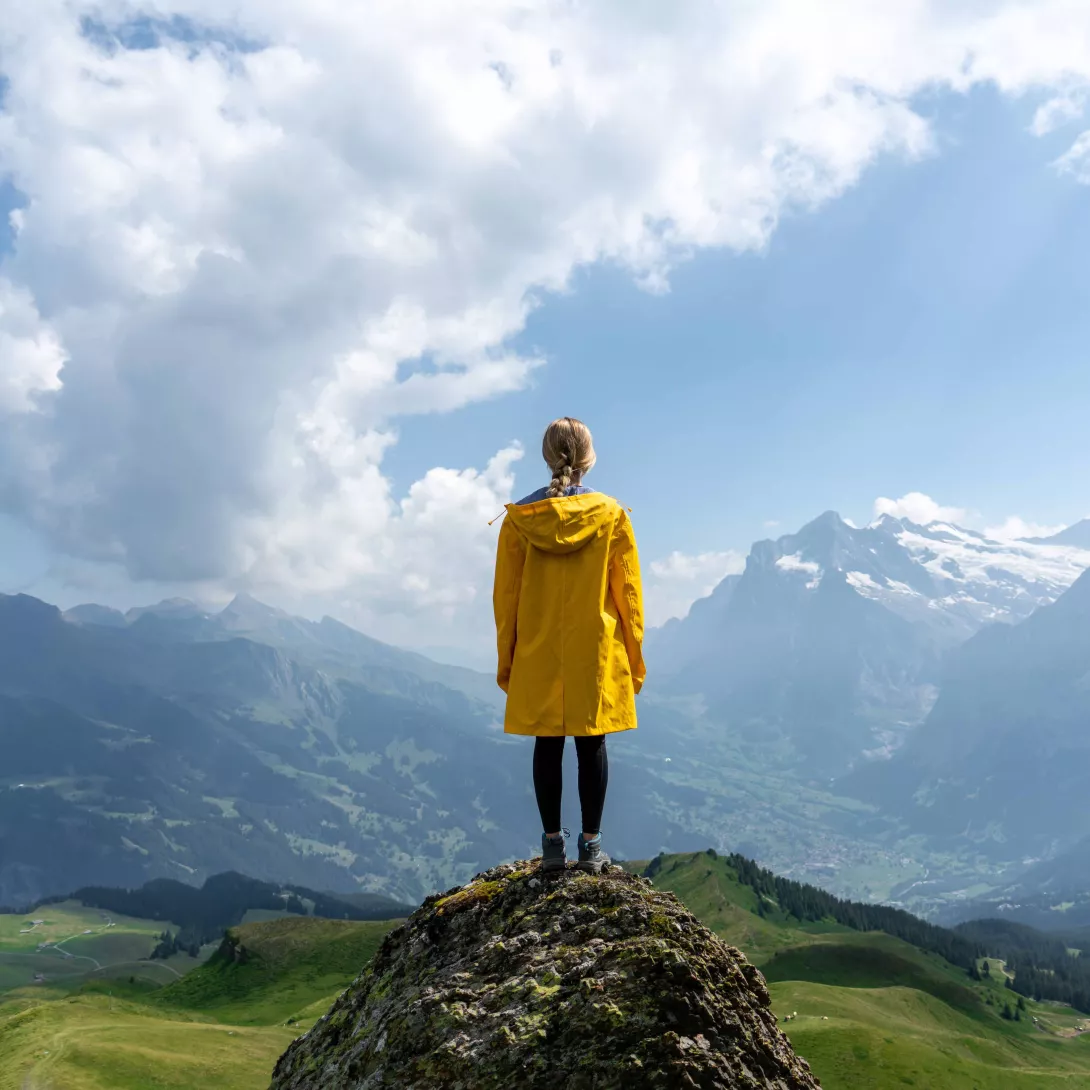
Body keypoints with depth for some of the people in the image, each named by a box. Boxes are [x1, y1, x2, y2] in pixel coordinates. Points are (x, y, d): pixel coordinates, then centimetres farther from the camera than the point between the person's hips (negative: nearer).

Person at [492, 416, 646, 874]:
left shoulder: (518, 518, -3)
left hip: (537, 655, 1)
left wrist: (505, 659, 10)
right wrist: (634, 658, 8)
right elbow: (628, 593, -2)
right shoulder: (611, 516, -5)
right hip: (597, 653, -1)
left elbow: (505, 595, 1)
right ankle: (591, 846, 10)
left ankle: (553, 844, 13)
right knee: (591, 746, 6)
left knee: (547, 746, 9)